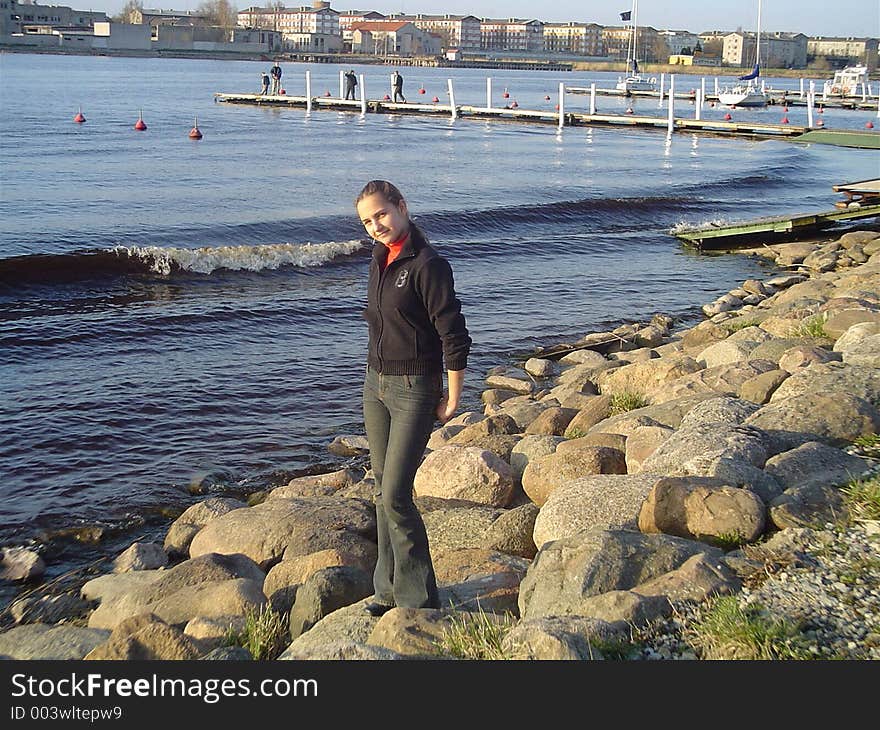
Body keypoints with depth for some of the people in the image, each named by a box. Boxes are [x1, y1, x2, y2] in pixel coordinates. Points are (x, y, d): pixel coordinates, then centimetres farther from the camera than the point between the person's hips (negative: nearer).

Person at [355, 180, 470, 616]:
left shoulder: (427, 265, -18)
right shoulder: (379, 258, 8)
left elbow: (454, 338, -16)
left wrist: (452, 400, -12)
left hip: (414, 389, -8)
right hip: (376, 384, 8)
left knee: (395, 495, -9)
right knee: (383, 488, 12)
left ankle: (418, 599, 4)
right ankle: (390, 588, 24)